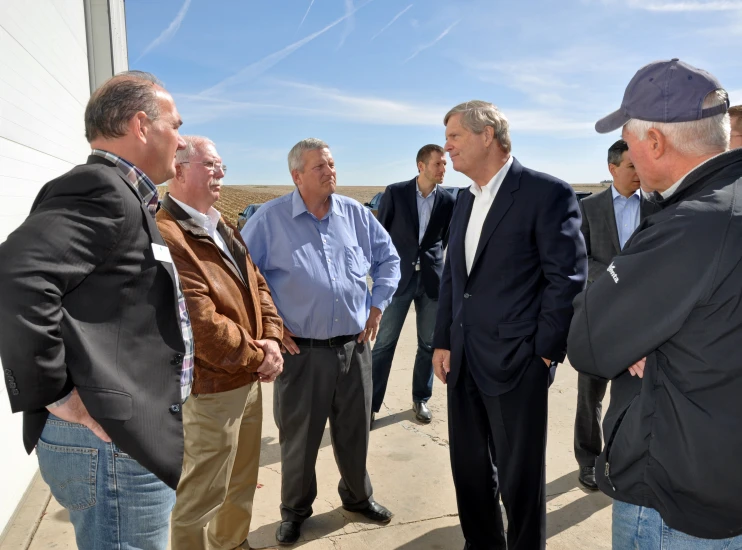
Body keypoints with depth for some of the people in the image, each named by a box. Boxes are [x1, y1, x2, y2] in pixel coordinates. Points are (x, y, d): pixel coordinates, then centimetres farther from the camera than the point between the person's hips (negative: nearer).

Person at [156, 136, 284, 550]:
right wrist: (257, 357, -13)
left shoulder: (225, 230, 11)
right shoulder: (166, 235, -21)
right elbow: (200, 321, -26)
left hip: (249, 381, 9)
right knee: (202, 495, 9)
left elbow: (257, 285, 10)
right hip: (211, 389, -9)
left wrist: (272, 340, -7)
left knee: (242, 483, 25)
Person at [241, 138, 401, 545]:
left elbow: (388, 259, 15)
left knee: (354, 431, 18)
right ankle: (295, 511, 35)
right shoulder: (270, 218, -6)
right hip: (301, 351, -3)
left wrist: (377, 306, 7)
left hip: (354, 346, 3)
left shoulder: (356, 214, 4)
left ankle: (358, 496, 42)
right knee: (298, 437, 12)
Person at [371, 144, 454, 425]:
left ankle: (421, 398, 30)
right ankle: (371, 404, 12)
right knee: (384, 344, 1)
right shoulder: (395, 192, -4)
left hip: (432, 279, 3)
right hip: (398, 277, -2)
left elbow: (449, 239, 13)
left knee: (428, 344, 11)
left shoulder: (447, 201, 3)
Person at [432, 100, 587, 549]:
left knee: (519, 478, 9)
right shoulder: (466, 200, 12)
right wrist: (443, 341, 10)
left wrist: (547, 352, -12)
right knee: (469, 469, 19)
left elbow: (568, 278, -12)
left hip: (516, 362, -7)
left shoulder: (548, 193, -10)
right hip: (464, 361, 7)